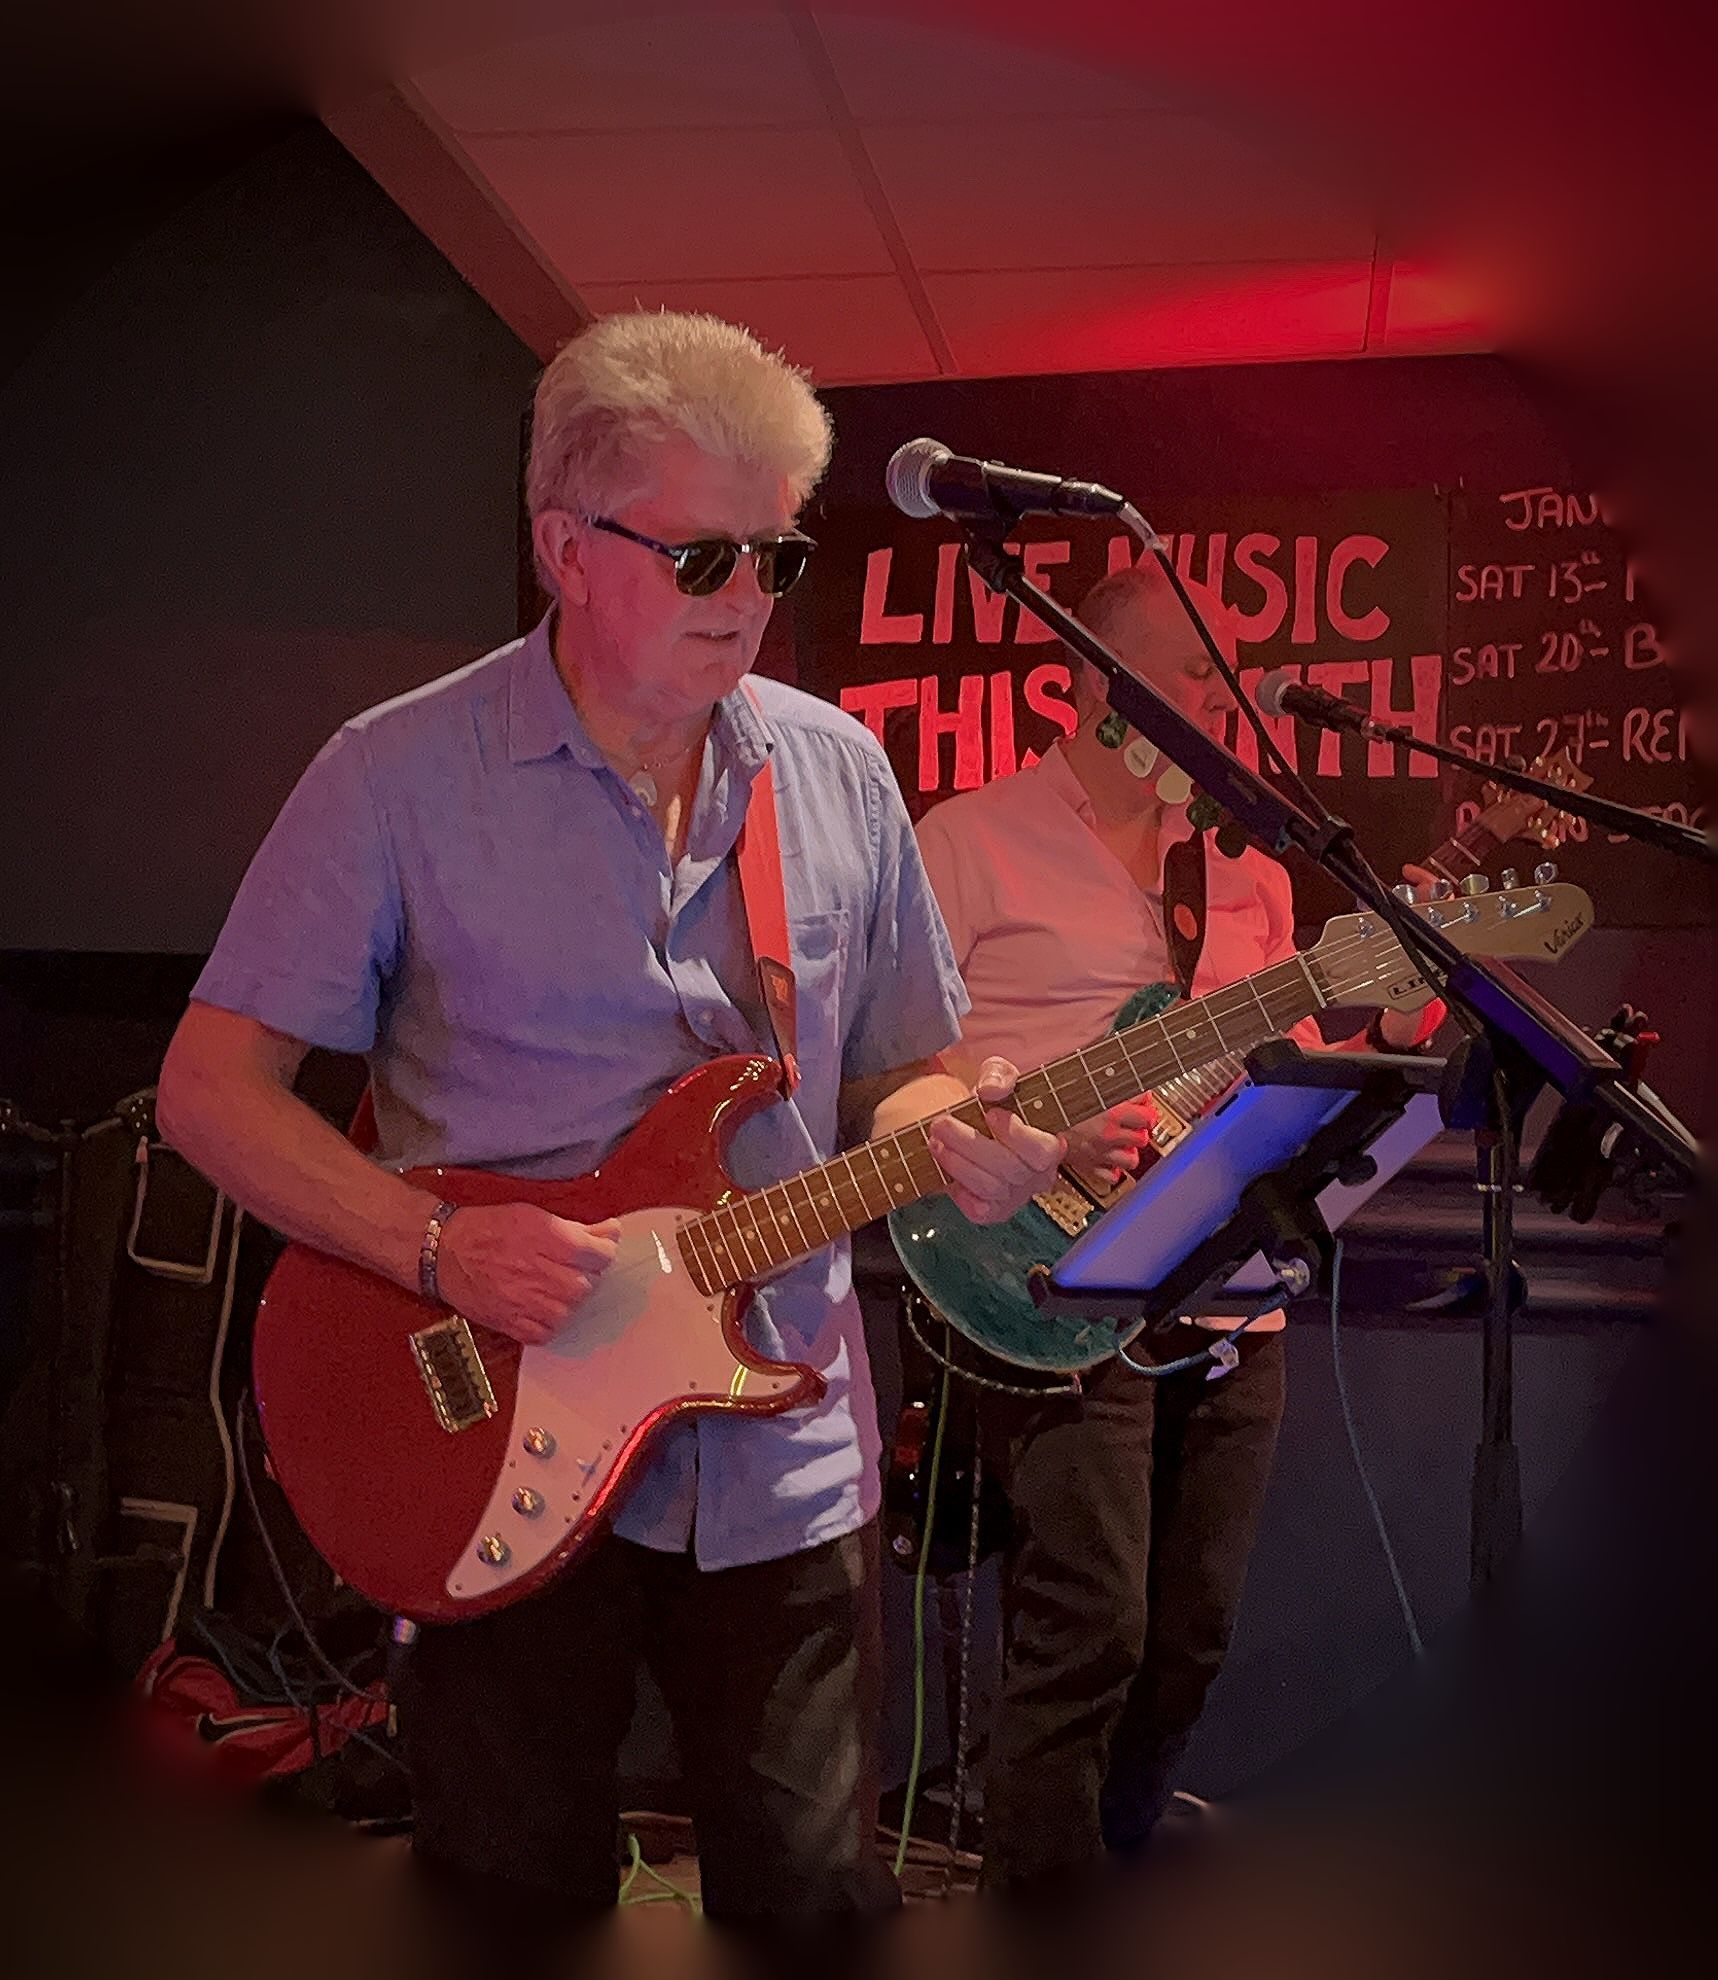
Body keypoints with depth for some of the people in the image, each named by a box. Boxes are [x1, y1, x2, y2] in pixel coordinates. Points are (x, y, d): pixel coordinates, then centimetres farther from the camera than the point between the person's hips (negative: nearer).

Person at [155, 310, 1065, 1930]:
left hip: (787, 1470, 3)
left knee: (817, 1901, 13)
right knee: (518, 1907, 12)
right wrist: (437, 1246, -20)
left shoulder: (835, 771, 5)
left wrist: (955, 1133, -11)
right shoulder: (402, 775, -8)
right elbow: (212, 1083, -6)